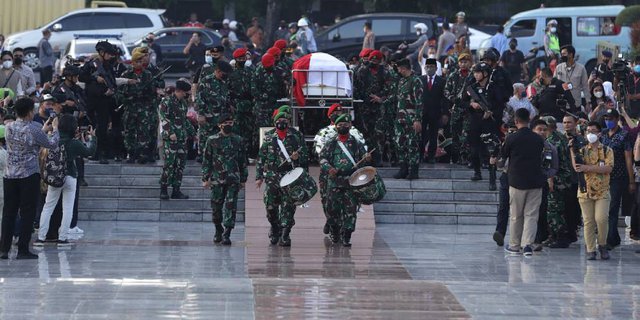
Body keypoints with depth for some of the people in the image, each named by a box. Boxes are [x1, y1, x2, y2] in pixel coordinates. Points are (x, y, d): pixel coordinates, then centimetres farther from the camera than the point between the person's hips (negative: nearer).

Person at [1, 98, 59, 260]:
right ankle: (23, 250, -1)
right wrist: (54, 129, 19)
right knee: (27, 213, 1)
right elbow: (52, 144, 1)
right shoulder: (34, 130, -13)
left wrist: (44, 130, 27)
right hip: (29, 175, -5)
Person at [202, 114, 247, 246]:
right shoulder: (212, 140, 3)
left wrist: (243, 179, 12)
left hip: (233, 180, 0)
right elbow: (207, 160, 4)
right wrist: (206, 178, -1)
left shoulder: (238, 140, 9)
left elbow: (243, 161, 14)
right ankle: (218, 231, 26)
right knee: (216, 206, 6)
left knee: (230, 206, -8)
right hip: (217, 179, 0)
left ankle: (226, 235, -7)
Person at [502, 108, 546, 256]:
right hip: (535, 181, 2)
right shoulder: (539, 139, -1)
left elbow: (503, 156, 5)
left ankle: (515, 245, 18)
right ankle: (527, 243, -10)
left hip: (517, 181, -2)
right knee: (531, 215, 3)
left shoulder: (512, 138, -9)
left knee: (516, 216, 10)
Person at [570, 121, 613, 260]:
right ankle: (590, 250, 6)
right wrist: (572, 151, -13)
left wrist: (587, 168, -18)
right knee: (588, 221, 1)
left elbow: (608, 168, -12)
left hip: (602, 191, -2)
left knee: (601, 218, -14)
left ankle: (602, 245, 7)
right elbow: (576, 167, -6)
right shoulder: (582, 151, 9)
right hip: (585, 190, 2)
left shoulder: (607, 151, 4)